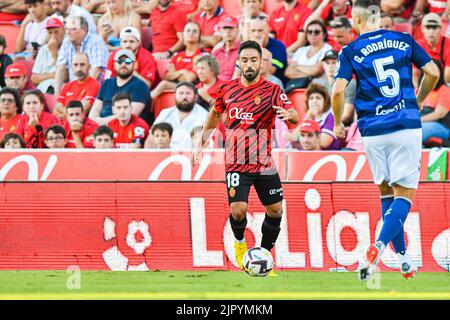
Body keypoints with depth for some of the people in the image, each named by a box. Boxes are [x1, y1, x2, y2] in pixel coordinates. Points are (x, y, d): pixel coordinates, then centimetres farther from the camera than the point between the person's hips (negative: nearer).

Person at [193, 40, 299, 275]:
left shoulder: (272, 91, -5)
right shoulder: (227, 89, 2)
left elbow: (294, 116, -16)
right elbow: (214, 115, 20)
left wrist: (289, 115, -39)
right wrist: (201, 144, 18)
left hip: (264, 163, 0)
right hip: (236, 163, 0)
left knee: (275, 211, 2)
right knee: (238, 209, -16)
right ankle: (239, 242, 16)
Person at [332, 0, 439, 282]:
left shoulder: (351, 52, 0)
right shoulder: (404, 40, 5)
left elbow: (338, 91, -10)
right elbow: (433, 73, 4)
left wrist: (338, 123, 7)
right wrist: (418, 101, 22)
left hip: (373, 131, 0)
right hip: (406, 126, 0)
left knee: (386, 192, 17)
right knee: (404, 194, 0)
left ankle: (403, 257, 13)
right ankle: (378, 247, -22)